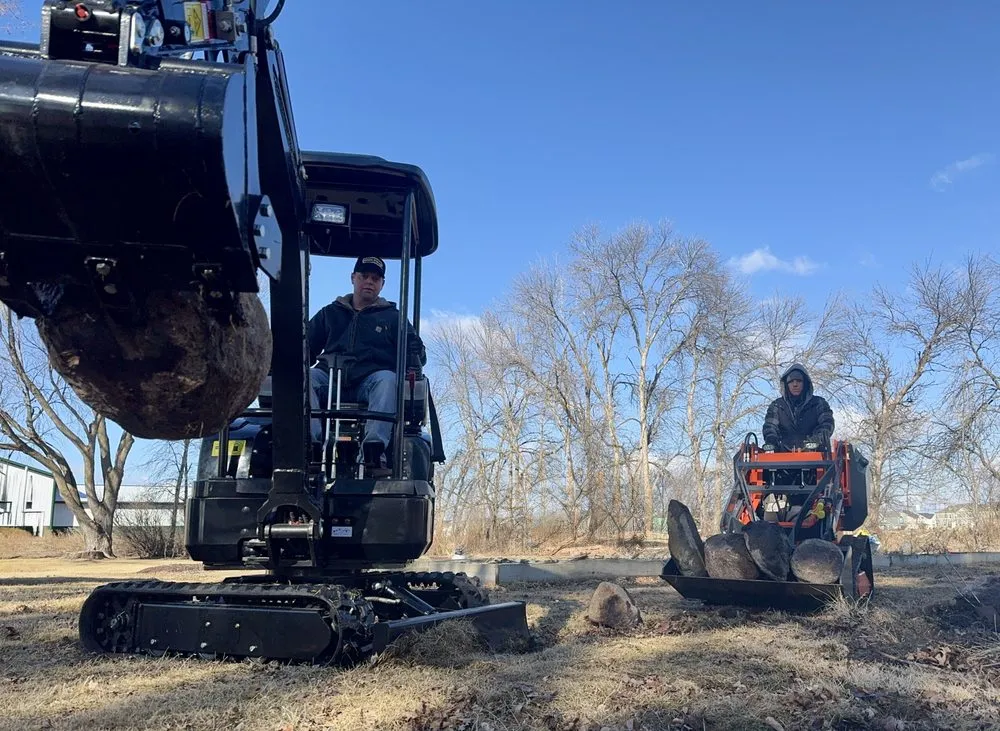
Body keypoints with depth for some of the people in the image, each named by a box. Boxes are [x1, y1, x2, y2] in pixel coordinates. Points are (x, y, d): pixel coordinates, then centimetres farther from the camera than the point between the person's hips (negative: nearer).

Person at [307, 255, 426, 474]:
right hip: (331, 379, 2)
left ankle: (374, 448, -54)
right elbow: (307, 345, 24)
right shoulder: (330, 313, 29)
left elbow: (415, 348, 16)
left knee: (387, 379, -37)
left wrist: (412, 369, -7)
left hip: (371, 381, -2)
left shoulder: (392, 317, 26)